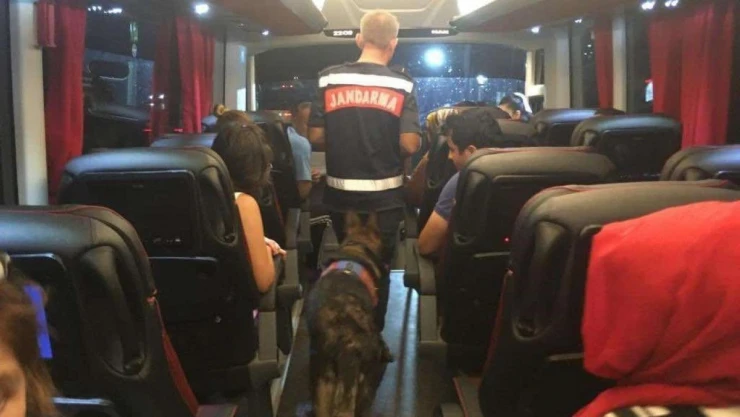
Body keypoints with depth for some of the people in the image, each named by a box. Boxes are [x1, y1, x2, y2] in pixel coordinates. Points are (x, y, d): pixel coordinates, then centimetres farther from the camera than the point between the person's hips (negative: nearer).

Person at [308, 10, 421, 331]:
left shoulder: (328, 79, -3)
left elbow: (316, 138, -2)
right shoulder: (401, 84, -8)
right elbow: (410, 145, -12)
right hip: (384, 196, -2)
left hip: (340, 194, 3)